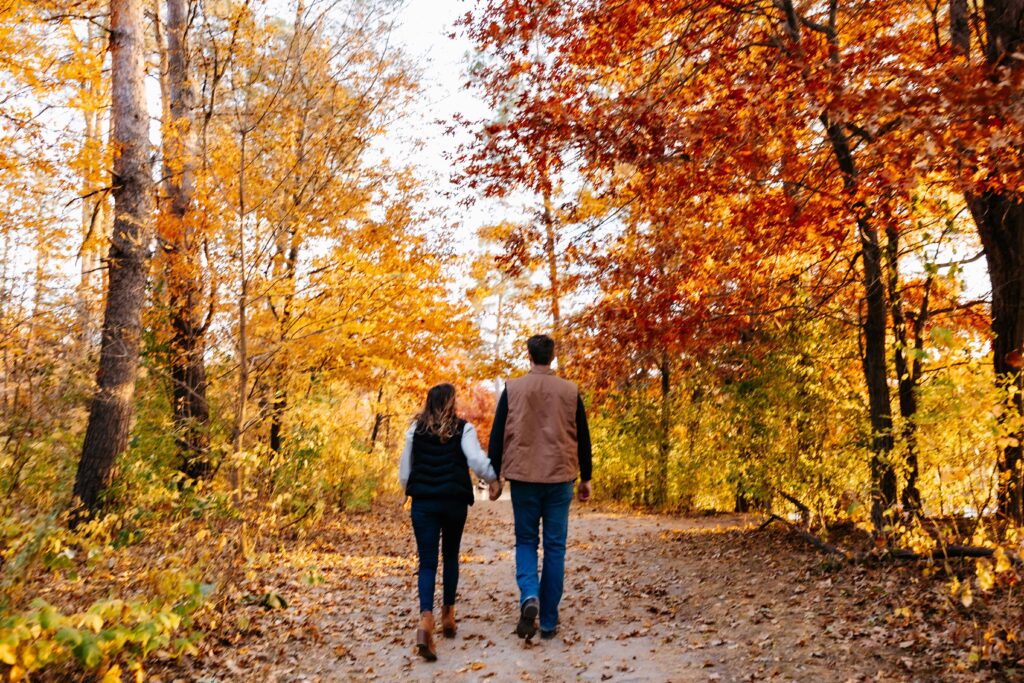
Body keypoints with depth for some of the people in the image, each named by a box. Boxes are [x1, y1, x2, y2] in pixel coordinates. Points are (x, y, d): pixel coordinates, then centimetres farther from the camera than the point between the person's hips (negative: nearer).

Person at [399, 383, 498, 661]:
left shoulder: (416, 430, 7)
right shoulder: (463, 429, -1)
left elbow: (404, 470, 11)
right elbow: (477, 461, -14)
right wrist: (495, 479, 3)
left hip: (423, 503, 1)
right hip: (454, 502, -1)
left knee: (427, 563, -1)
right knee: (450, 557, 20)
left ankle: (426, 620, -22)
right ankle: (448, 615, 26)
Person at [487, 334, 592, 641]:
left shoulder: (513, 389, 0)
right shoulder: (570, 391, 2)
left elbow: (497, 435, 0)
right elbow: (583, 438, 6)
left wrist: (495, 476, 7)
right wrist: (585, 478, 14)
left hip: (523, 477, 0)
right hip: (560, 478, 1)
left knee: (525, 541, 14)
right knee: (555, 547, 8)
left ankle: (529, 596, -11)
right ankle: (548, 621, 12)